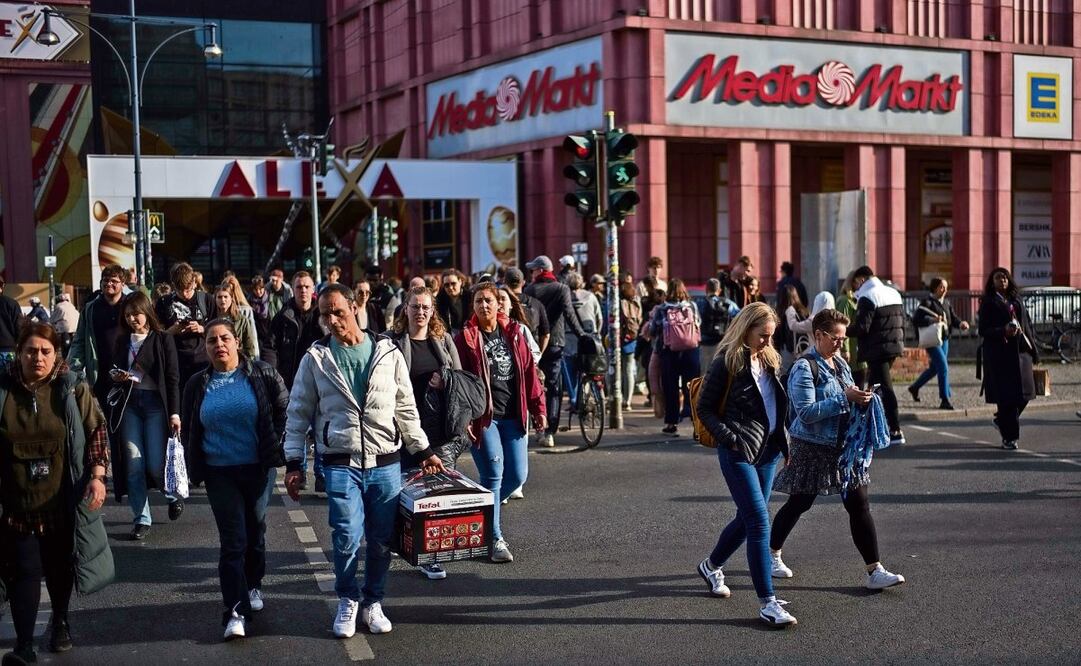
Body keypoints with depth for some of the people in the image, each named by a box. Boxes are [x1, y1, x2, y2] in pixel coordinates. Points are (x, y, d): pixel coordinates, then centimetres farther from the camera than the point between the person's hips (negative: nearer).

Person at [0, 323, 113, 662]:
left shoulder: (72, 387, -4)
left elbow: (96, 431, -1)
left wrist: (97, 476, -10)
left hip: (64, 500, 0)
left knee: (60, 565, 16)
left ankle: (60, 621, 40)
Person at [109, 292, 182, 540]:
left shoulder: (163, 340, 0)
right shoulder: (122, 341, 12)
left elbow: (173, 378, -3)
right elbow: (114, 372, 21)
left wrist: (174, 413, -9)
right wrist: (116, 377, -4)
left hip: (156, 403, -4)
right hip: (129, 403, 4)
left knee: (155, 464, -6)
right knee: (133, 465, -1)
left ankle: (173, 495, 26)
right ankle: (141, 519, 8)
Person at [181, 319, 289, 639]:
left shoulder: (262, 375, -5)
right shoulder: (198, 385, 2)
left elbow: (284, 411, 1)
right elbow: (189, 430, 13)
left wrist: (276, 448, -4)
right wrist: (197, 467, 10)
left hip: (259, 468, 0)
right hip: (220, 473, 0)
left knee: (255, 532, 15)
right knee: (232, 540, -5)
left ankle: (252, 586, 37)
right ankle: (235, 610, -4)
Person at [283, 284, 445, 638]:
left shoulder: (388, 353, 4)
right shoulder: (315, 358, 2)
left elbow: (406, 409, 12)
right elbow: (299, 413, 6)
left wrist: (424, 451, 11)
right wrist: (293, 462, 2)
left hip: (386, 462, 2)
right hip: (341, 463, -1)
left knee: (381, 540, 6)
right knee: (347, 536, -11)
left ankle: (373, 602, 27)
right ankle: (347, 600, 13)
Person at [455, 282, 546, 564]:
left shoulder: (513, 333, 8)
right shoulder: (465, 338, -3)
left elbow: (529, 372, 9)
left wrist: (538, 408, 6)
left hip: (513, 415, 4)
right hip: (483, 417, -4)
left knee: (518, 476, 4)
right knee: (493, 474, -7)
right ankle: (494, 539, 3)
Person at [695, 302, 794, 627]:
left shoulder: (769, 359, 10)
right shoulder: (727, 362, -11)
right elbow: (705, 408, -8)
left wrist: (783, 438, 12)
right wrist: (729, 438, -17)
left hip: (768, 450, 8)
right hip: (739, 453, -8)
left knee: (747, 517, 17)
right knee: (760, 521, -11)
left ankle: (712, 565, 41)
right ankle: (767, 603, -8)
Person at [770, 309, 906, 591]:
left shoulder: (840, 363, 10)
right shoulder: (804, 368, -14)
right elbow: (806, 412, -23)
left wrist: (860, 398, -1)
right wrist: (844, 399, -24)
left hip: (844, 446, 7)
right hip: (812, 448, -6)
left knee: (860, 505, 0)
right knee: (799, 503, 7)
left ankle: (875, 571, 1)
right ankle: (772, 555, 29)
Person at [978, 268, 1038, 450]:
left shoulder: (1016, 300, 15)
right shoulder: (988, 302, 0)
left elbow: (1028, 324, 17)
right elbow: (983, 330, -6)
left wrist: (1033, 348, 9)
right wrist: (1003, 331, -22)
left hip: (1020, 352, 5)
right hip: (999, 354, -5)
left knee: (1024, 394, 4)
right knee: (1005, 395, -5)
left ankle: (1001, 420, 29)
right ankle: (1009, 437, 2)